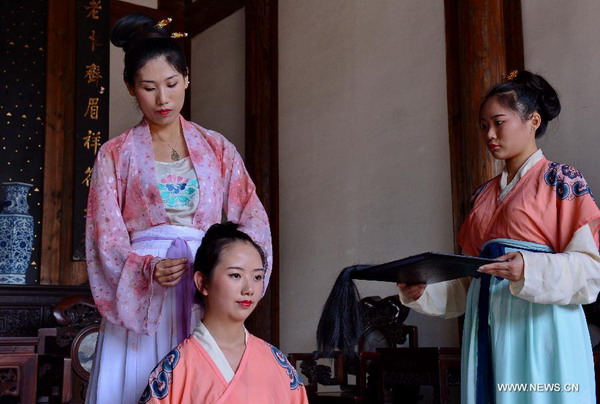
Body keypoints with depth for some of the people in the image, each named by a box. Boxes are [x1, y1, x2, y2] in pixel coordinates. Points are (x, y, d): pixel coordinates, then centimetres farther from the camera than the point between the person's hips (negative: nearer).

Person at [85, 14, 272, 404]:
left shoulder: (217, 149, 11)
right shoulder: (115, 155, 7)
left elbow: (253, 217, 3)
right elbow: (106, 238, 0)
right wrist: (148, 268, -19)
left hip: (206, 298, 1)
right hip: (139, 297, -1)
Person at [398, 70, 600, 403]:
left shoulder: (561, 181, -1)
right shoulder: (483, 195, 17)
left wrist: (530, 271, -24)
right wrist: (423, 291, 1)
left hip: (539, 325, -5)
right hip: (488, 326, 5)